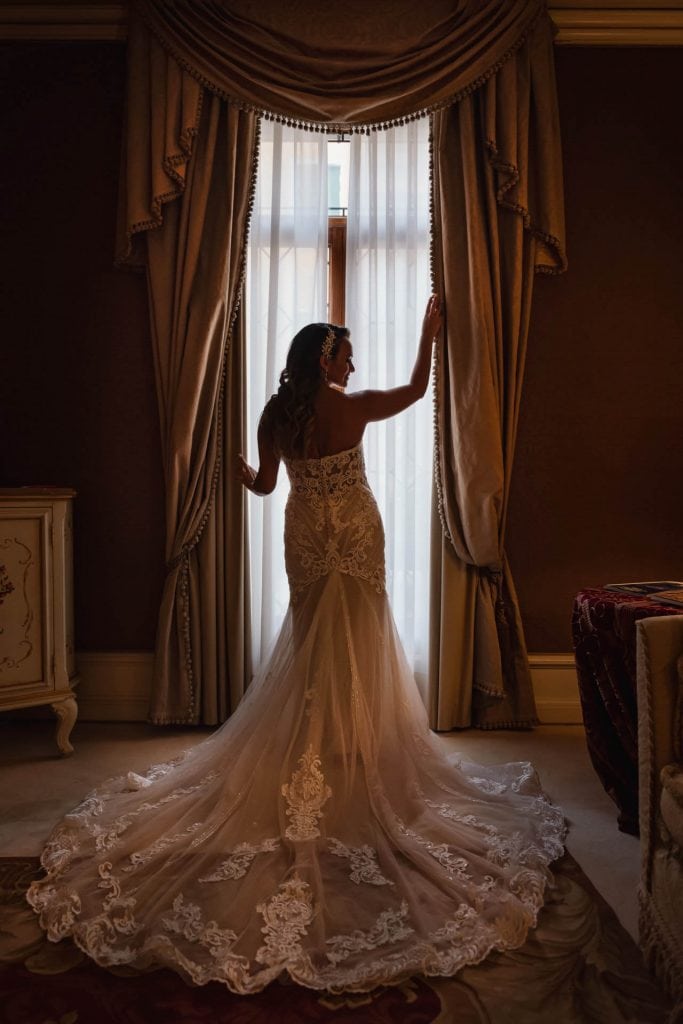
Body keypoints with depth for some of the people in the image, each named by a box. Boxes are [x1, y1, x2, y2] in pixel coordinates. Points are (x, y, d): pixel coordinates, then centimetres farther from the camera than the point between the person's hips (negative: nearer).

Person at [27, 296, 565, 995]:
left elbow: (265, 485, 3)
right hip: (354, 535, -3)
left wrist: (243, 475, 27)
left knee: (310, 641, 15)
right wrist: (429, 332, 15)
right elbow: (416, 389, 2)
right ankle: (356, 752, 16)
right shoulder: (352, 408, -14)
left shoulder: (275, 415, -6)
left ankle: (316, 750, 22)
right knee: (356, 642, 8)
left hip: (305, 537, 3)